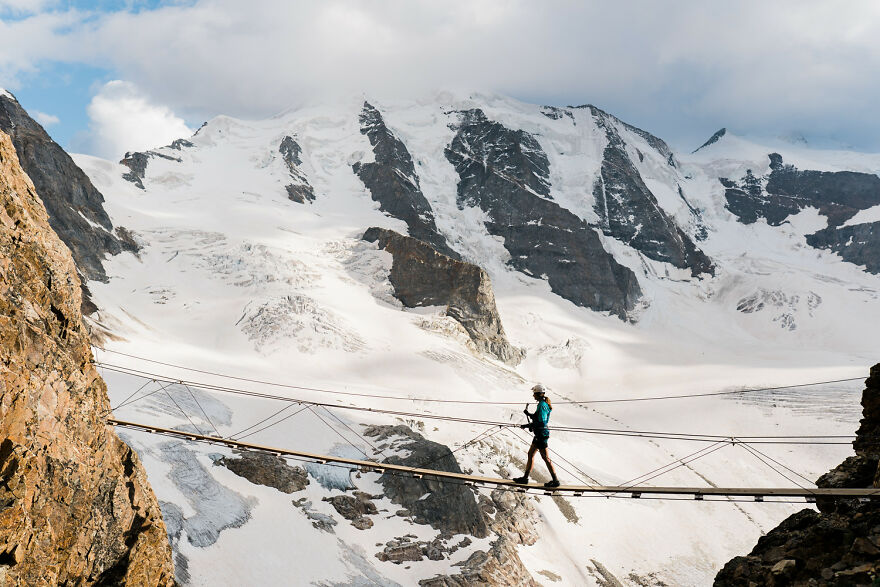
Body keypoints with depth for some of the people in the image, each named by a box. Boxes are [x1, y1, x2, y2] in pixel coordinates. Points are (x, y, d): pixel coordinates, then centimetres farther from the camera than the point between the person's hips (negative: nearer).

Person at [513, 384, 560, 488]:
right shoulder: (543, 404, 11)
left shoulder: (542, 405, -20)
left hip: (541, 433, -11)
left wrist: (527, 425, -18)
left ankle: (555, 480, 5)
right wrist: (528, 413, 14)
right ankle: (525, 477, 22)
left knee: (545, 457, -3)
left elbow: (541, 422, -24)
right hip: (539, 433, 11)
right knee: (530, 454, 15)